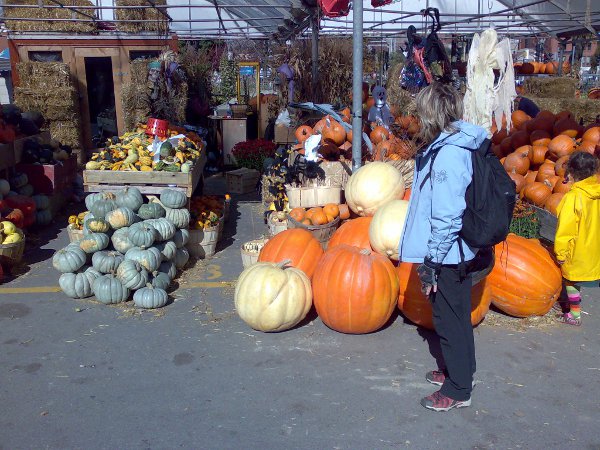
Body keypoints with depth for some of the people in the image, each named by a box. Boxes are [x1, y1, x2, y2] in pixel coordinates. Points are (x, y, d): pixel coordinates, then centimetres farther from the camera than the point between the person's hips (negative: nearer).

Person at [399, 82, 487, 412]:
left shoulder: (448, 154, -23)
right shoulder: (457, 144, 8)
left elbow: (446, 219, -25)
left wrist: (431, 264, -18)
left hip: (449, 256, -9)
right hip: (459, 252, 9)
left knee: (450, 319, 5)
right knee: (453, 316, 23)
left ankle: (458, 390, 22)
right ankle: (456, 370, 41)